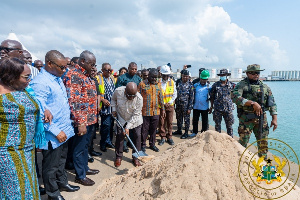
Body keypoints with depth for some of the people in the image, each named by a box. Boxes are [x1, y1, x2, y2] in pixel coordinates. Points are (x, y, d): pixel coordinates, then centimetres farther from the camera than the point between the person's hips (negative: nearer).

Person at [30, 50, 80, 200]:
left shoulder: (57, 78, 8)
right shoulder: (40, 82, -21)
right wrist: (56, 131, -21)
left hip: (64, 130, 8)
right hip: (53, 134, -8)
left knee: (61, 160, 24)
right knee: (51, 165, 12)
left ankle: (62, 182, 44)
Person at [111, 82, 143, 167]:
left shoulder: (139, 98, -31)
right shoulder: (118, 91, -25)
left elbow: (136, 115, -23)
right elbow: (113, 99, 1)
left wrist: (128, 127, -24)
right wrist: (114, 109, -7)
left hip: (135, 120, -1)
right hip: (121, 118, 1)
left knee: (137, 136, -1)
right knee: (119, 136, 0)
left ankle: (135, 158, 16)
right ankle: (118, 157, 18)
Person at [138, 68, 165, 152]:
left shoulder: (158, 85, 10)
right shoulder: (142, 84, -3)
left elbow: (161, 98, 15)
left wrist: (163, 109, 12)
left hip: (156, 112, 4)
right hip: (145, 111, -4)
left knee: (153, 129, 12)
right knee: (144, 129, 5)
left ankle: (152, 144, 26)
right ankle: (143, 145, 19)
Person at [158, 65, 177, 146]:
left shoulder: (172, 82, 4)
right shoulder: (158, 82, -4)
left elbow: (175, 94, 5)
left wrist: (170, 102, -7)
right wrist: (163, 103, -10)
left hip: (170, 105, 2)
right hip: (161, 105, -2)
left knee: (170, 122, 7)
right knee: (162, 122, 3)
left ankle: (169, 137, 19)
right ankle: (163, 137, 15)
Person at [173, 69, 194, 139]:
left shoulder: (190, 85, -7)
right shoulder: (178, 83, 6)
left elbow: (191, 97, -8)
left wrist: (190, 108, -12)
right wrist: (174, 103, 8)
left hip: (185, 105, -5)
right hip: (178, 104, 5)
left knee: (186, 119, 4)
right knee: (179, 118, 16)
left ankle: (186, 133, 15)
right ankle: (179, 130, 32)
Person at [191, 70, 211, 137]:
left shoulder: (209, 87, -1)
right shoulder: (195, 85, 3)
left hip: (204, 107, -2)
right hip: (196, 106, 2)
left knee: (205, 121, 8)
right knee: (195, 120, 11)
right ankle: (195, 132, 27)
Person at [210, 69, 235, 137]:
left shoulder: (231, 85, 3)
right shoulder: (215, 85, 3)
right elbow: (212, 97, 8)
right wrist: (211, 107, 8)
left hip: (228, 108, 0)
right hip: (217, 109, 0)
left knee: (229, 125, 6)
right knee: (217, 125, 10)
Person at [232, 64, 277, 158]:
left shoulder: (265, 87, 11)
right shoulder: (241, 85, -4)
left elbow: (272, 103, 12)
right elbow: (235, 98, -21)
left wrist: (274, 118, 3)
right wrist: (252, 103, -25)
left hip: (261, 118, 5)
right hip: (246, 118, -4)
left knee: (263, 143, 13)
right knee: (243, 142, 1)